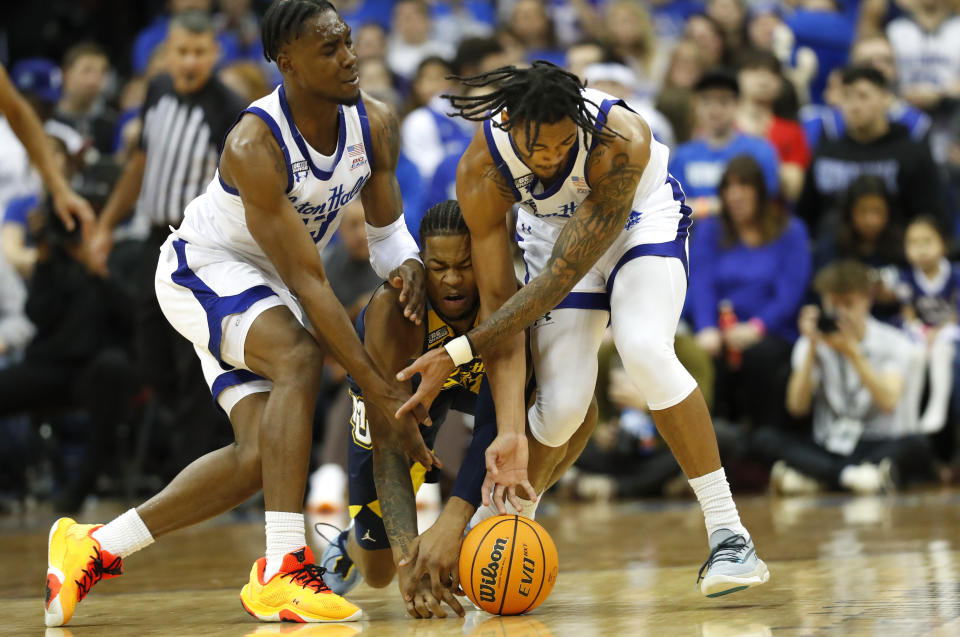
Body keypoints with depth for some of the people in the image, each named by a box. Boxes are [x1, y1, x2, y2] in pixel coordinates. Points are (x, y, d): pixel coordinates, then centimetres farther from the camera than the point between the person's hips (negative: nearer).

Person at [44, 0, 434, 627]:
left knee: (261, 454, -2)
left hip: (262, 292, 8)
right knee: (300, 358, -34)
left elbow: (386, 227, 3)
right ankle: (282, 570, -38)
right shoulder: (254, 146, -32)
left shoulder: (375, 125, -12)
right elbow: (307, 281, -33)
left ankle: (93, 548, 9)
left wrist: (407, 264, -24)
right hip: (202, 267, -8)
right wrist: (378, 388, -36)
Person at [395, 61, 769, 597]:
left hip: (641, 218, -2)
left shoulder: (622, 140, -40)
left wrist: (459, 351, -36)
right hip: (555, 232, 2)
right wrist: (510, 431, -34)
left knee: (644, 348, -30)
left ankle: (728, 533, -22)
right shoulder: (482, 170, -31)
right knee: (563, 404, -14)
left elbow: (560, 279, -37)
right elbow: (500, 299, -26)